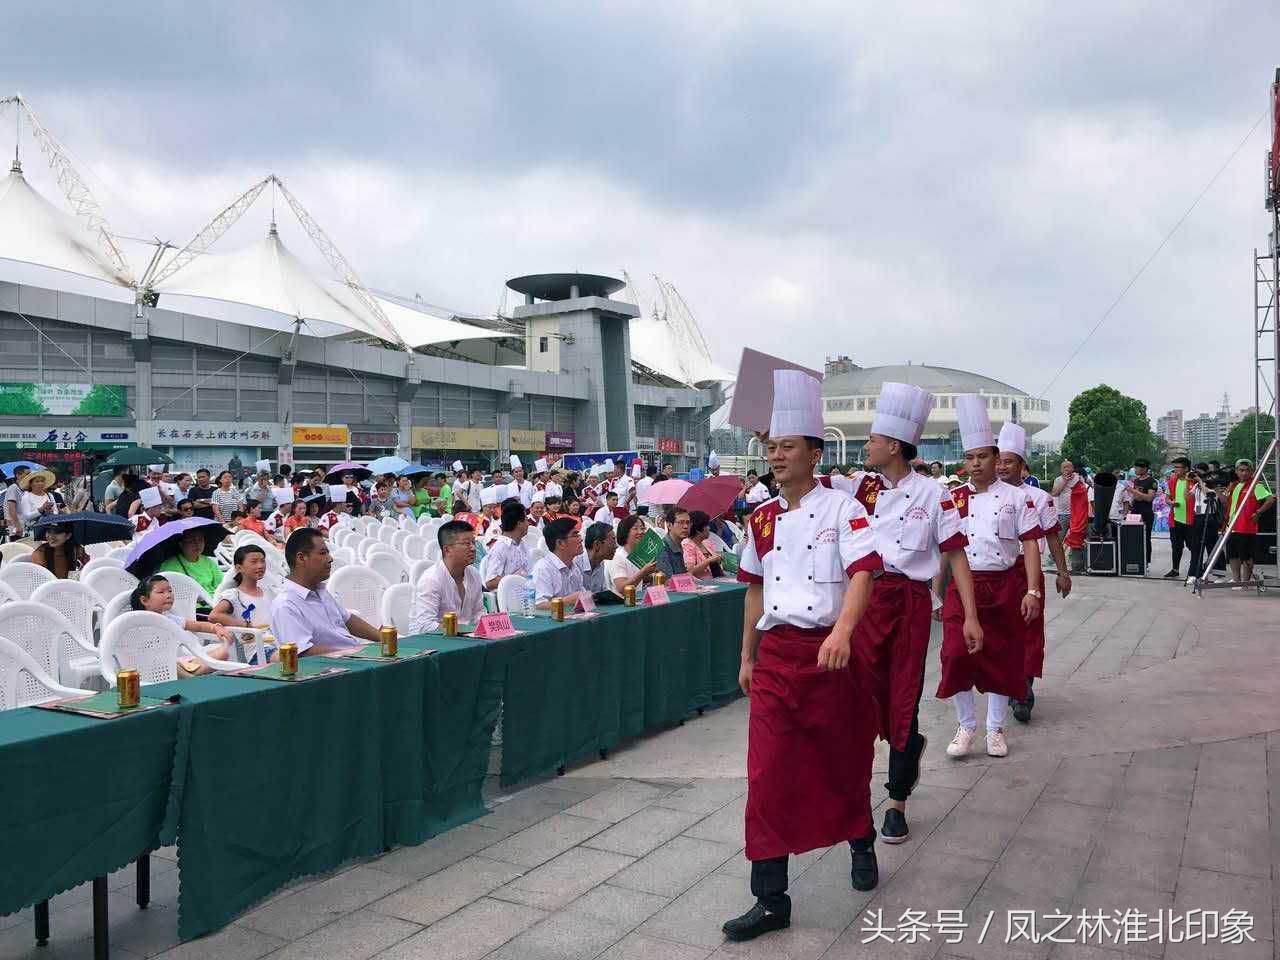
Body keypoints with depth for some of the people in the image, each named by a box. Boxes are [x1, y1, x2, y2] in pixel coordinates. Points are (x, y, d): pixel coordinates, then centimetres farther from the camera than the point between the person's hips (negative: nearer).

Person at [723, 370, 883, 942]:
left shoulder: (842, 509, -7)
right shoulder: (762, 518, 8)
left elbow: (862, 574, -19)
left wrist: (842, 632, -36)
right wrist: (747, 658, 18)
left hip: (829, 650, -3)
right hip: (776, 655, 4)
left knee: (844, 759, 14)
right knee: (768, 775, -1)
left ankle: (860, 845, 45)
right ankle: (771, 901, 8)